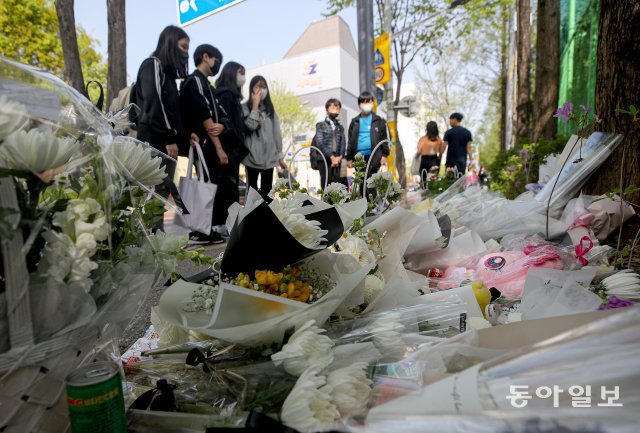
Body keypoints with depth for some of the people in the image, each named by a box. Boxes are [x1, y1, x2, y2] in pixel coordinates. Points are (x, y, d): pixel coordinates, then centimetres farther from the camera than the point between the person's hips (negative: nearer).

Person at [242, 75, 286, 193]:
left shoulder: (270, 109, 16)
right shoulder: (245, 108, 3)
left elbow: (276, 133, 13)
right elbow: (251, 126, -15)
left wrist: (280, 156, 9)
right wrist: (255, 105, -8)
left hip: (269, 157, 4)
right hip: (253, 156, -4)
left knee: (267, 191, 4)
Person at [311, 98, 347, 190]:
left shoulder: (340, 127, 21)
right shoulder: (321, 125, 8)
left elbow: (343, 144, 10)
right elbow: (320, 143, -4)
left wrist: (339, 157, -8)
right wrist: (331, 156, -11)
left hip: (337, 161, 3)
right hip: (324, 159, -3)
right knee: (326, 187, -7)